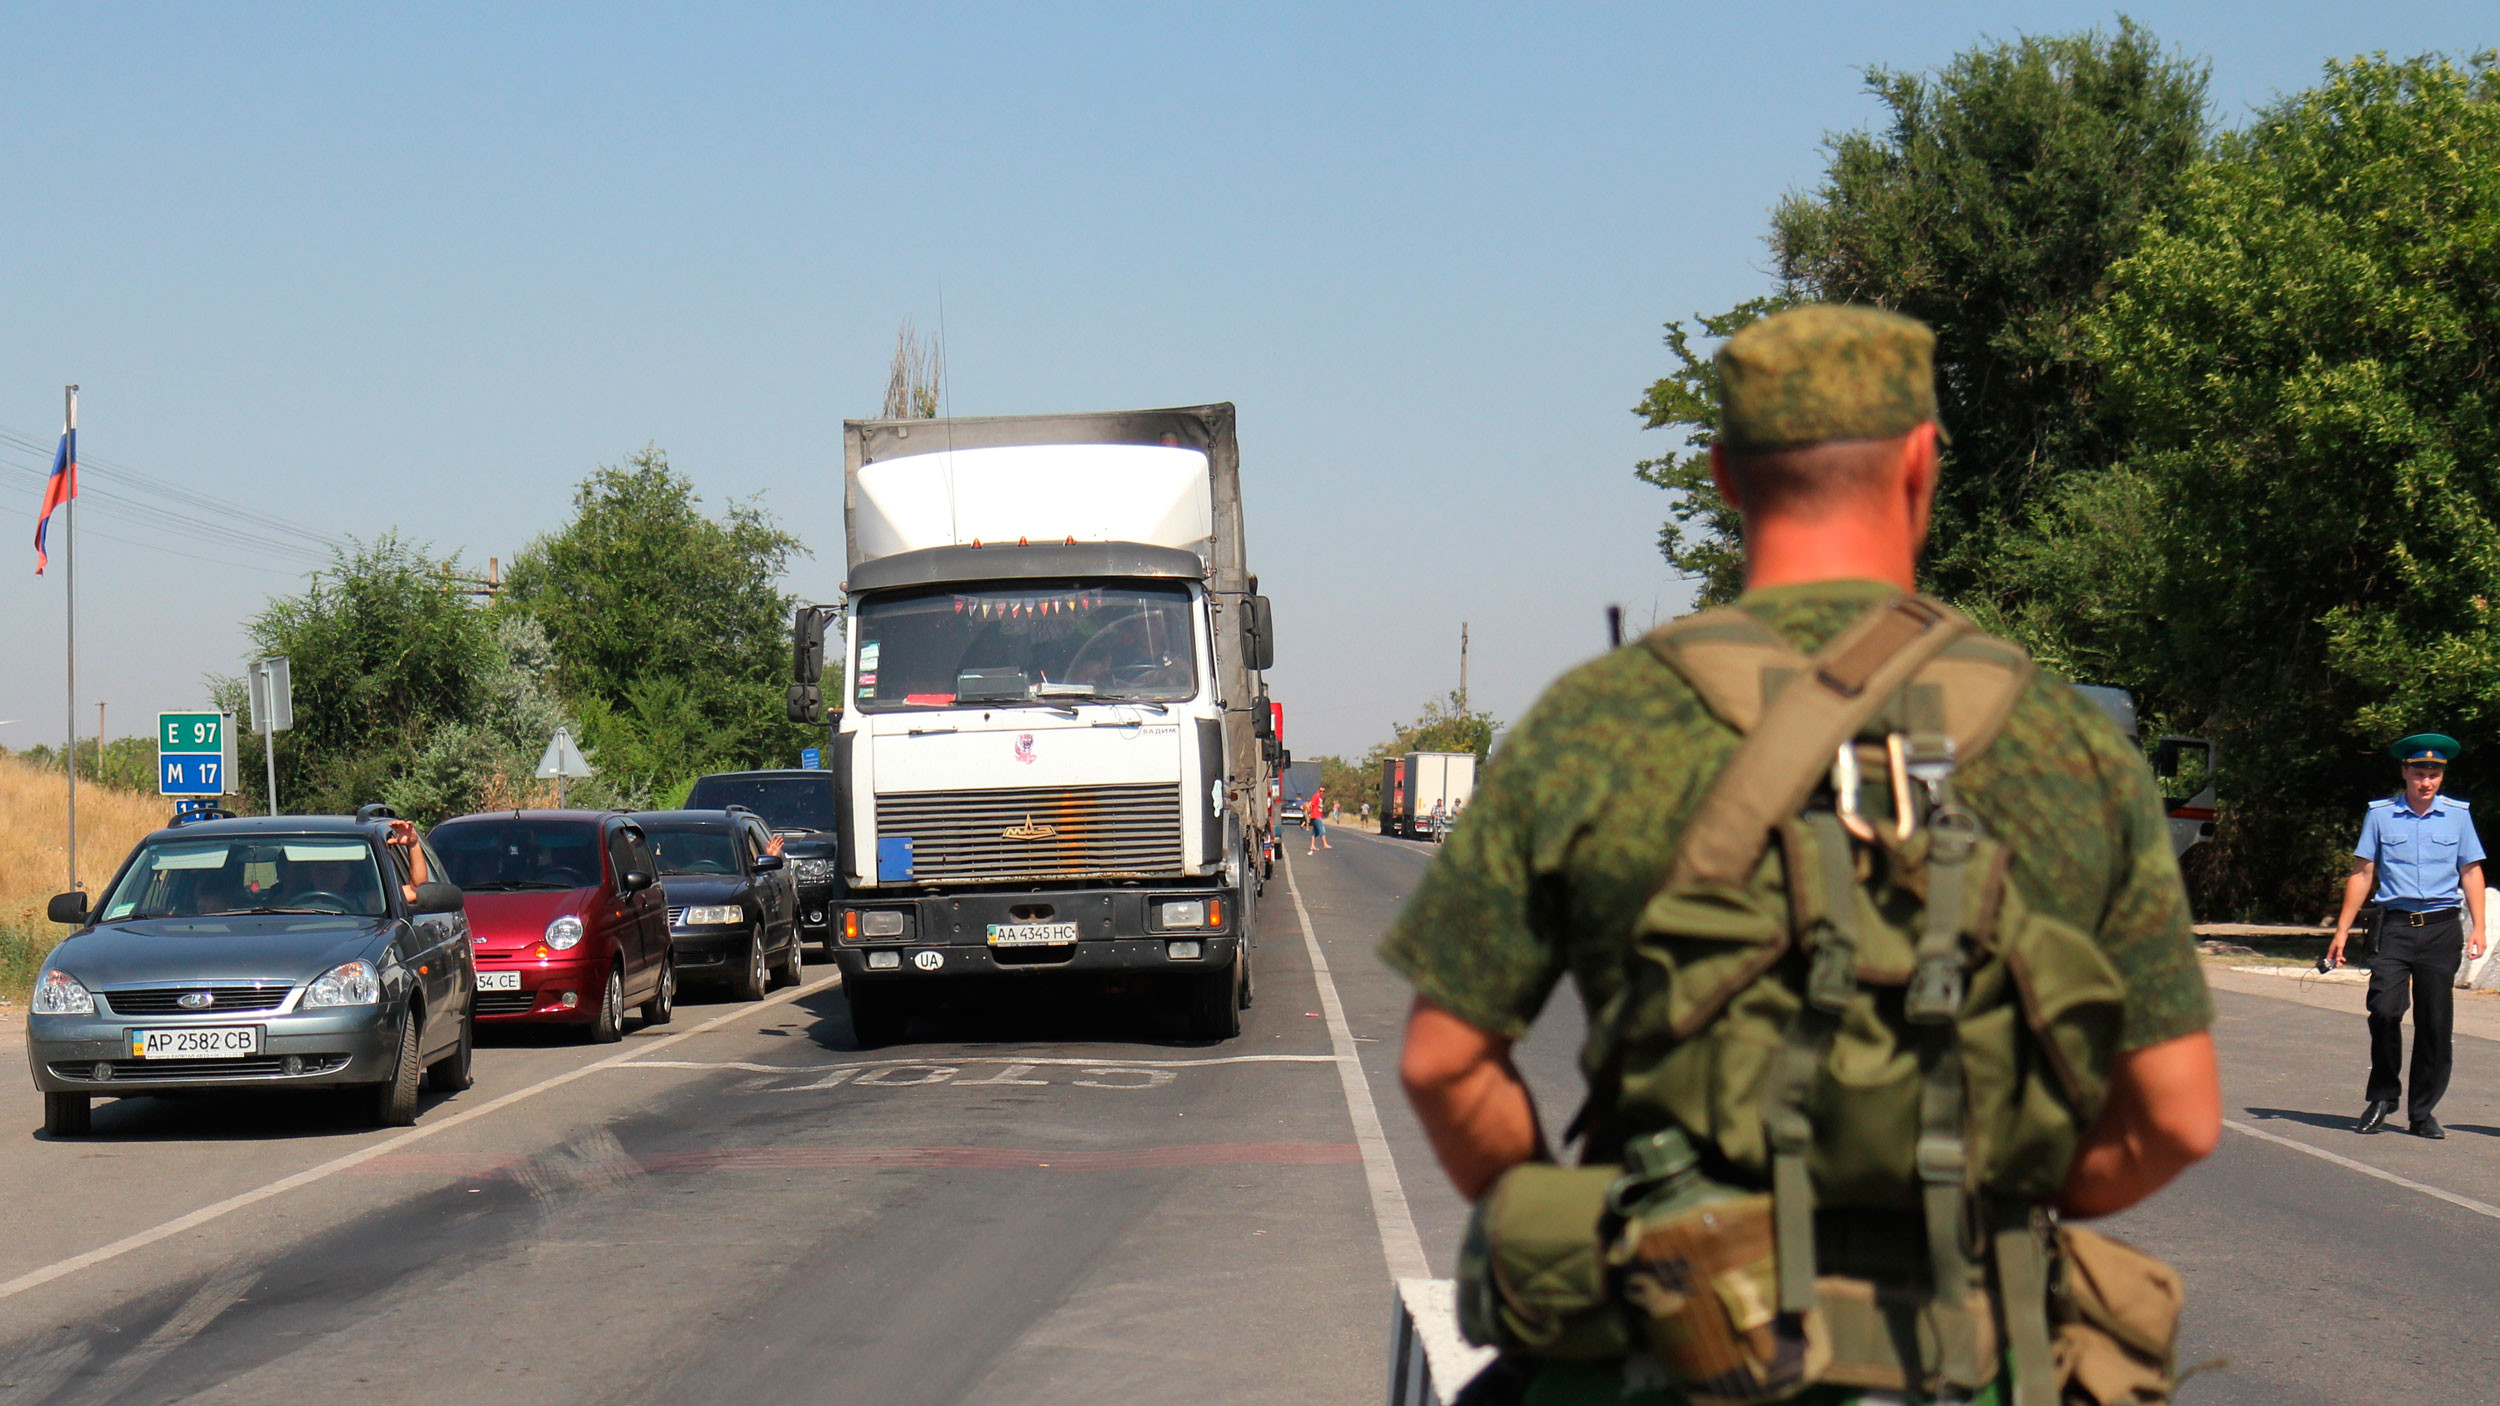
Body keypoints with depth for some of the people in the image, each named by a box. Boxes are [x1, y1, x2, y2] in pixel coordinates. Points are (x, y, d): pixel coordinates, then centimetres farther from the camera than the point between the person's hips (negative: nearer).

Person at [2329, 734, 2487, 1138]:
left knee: (2435, 1022, 2)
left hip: (2441, 928, 1)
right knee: (2384, 1009, -16)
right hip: (2395, 926, -1)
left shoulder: (2457, 815, 8)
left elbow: (2471, 872, 11)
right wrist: (2342, 930, 6)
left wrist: (2478, 927, 0)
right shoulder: (2380, 815, 6)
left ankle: (2422, 1112, 12)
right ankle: (2381, 1096, 2)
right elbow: (2362, 874, 9)